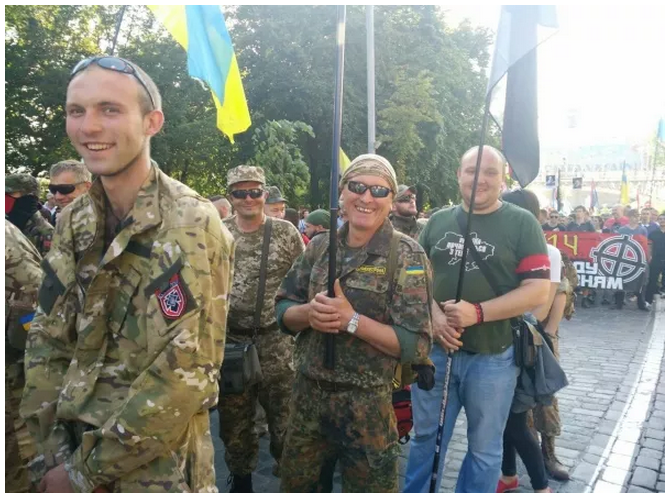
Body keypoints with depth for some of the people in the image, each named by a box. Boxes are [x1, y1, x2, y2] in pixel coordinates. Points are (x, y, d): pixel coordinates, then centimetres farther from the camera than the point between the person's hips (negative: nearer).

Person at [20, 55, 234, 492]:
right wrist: (56, 448, -4)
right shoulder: (74, 221, 1)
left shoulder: (192, 225, -20)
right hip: (72, 450, 6)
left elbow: (187, 373, -23)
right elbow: (46, 341, 4)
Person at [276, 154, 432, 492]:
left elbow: (416, 344, -15)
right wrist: (308, 313, -16)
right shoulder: (320, 247, 3)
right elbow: (283, 309, 6)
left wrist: (351, 320, -24)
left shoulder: (407, 257, -11)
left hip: (367, 404, -4)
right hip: (308, 395, 5)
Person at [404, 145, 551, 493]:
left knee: (484, 447, 14)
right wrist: (434, 314, -12)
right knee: (426, 437, 17)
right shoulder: (438, 222, 6)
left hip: (492, 356, -2)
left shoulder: (522, 224, -4)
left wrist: (477, 313, -21)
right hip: (435, 350, 3)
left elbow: (537, 291, -10)